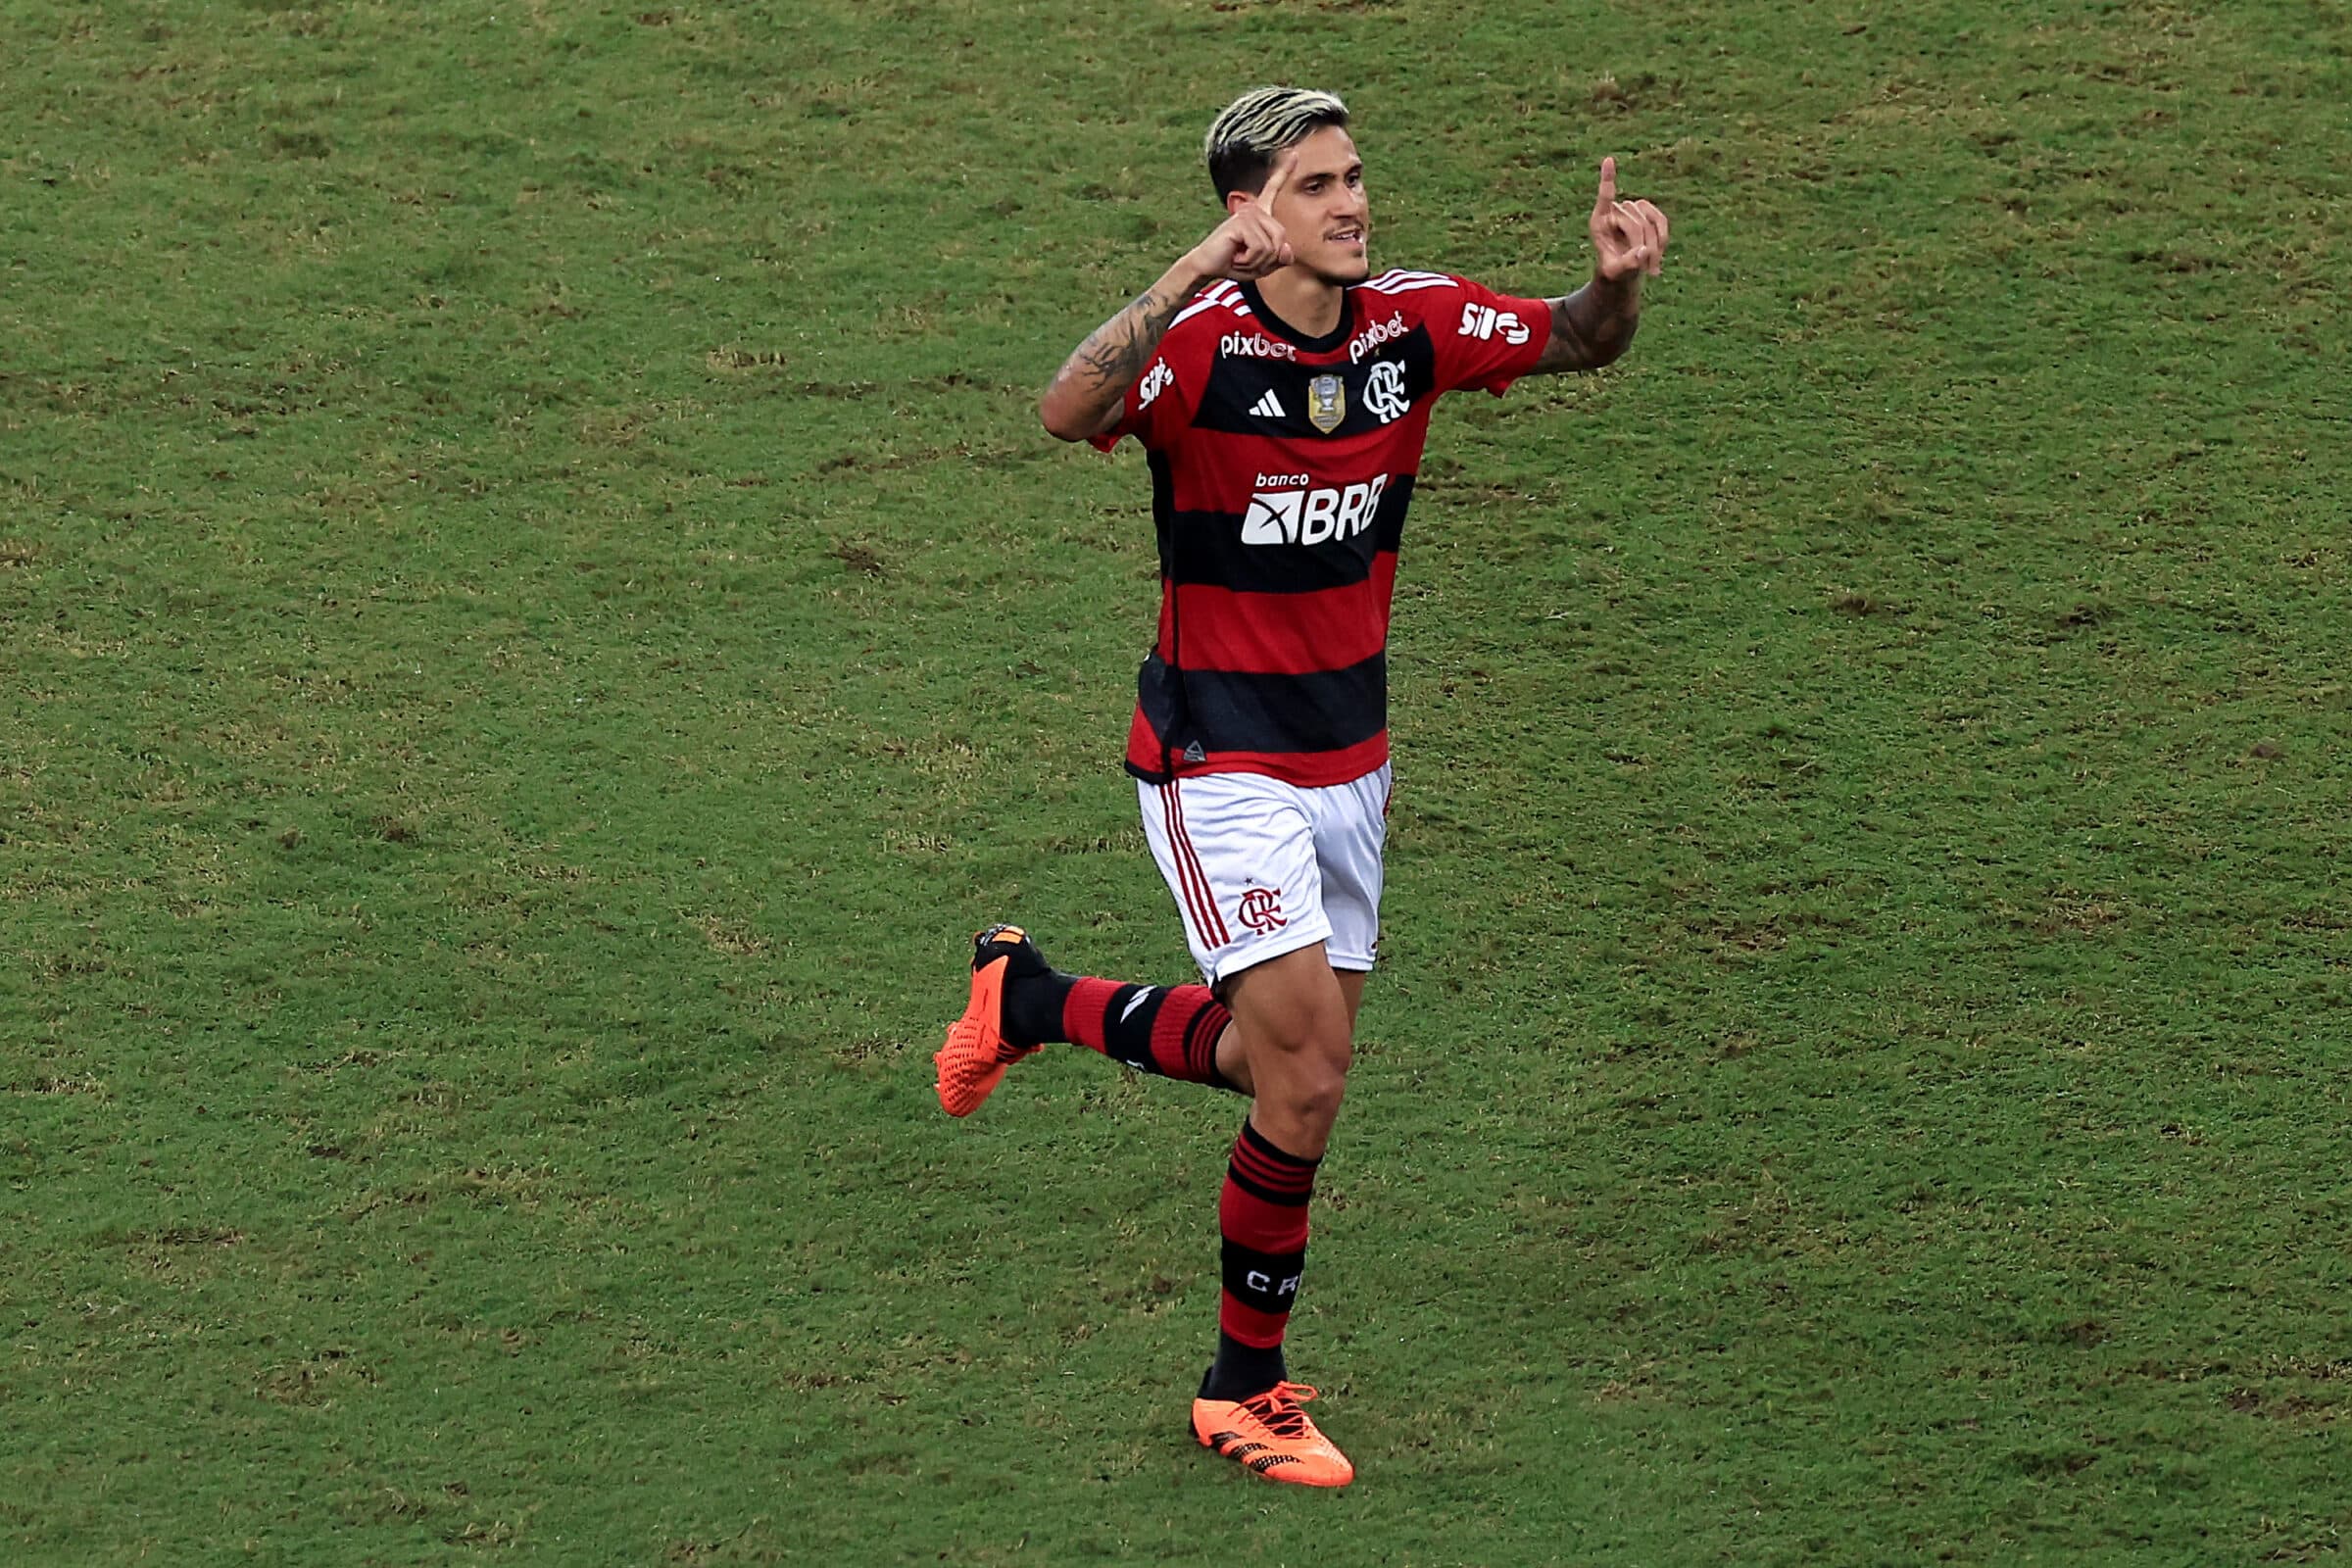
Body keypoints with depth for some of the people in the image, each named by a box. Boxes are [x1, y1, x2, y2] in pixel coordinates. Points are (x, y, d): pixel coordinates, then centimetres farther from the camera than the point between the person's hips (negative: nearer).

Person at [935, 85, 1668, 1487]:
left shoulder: (1411, 322, -4)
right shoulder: (1201, 341, -20)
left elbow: (1576, 344, 4)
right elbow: (1069, 413, -38)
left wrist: (1619, 280, -19)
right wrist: (1188, 280, -51)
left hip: (1348, 756, 7)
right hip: (1217, 766, -7)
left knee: (1289, 1066, 15)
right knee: (1309, 1076, -12)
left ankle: (1032, 1001, 38)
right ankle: (1248, 1388, 5)